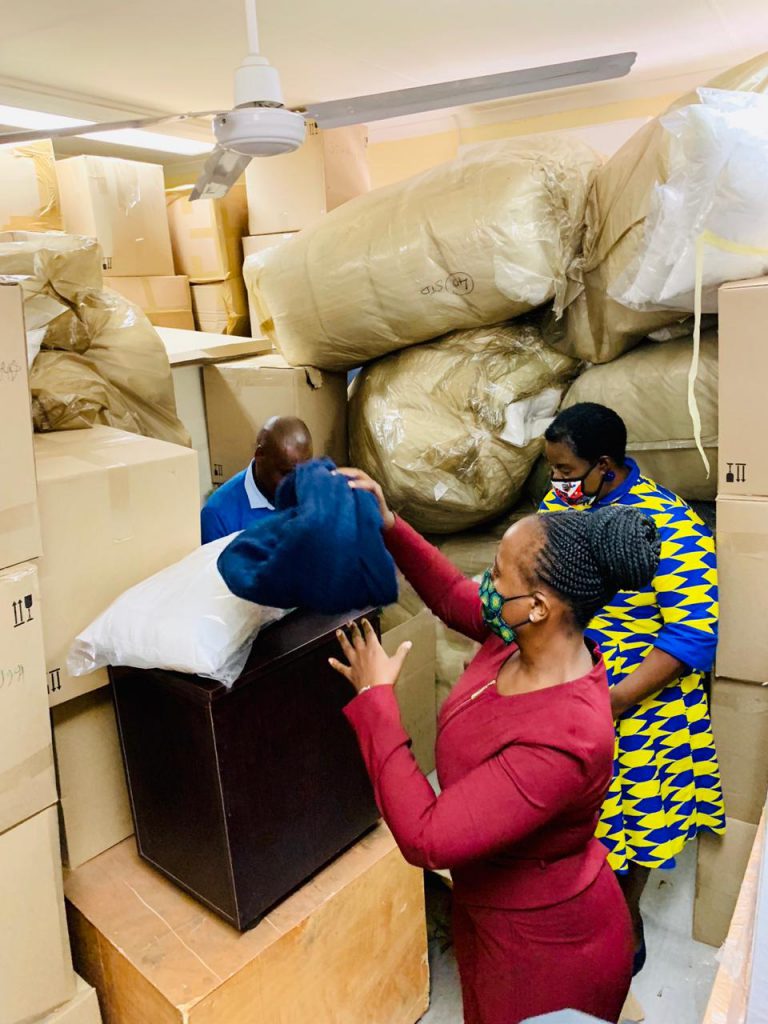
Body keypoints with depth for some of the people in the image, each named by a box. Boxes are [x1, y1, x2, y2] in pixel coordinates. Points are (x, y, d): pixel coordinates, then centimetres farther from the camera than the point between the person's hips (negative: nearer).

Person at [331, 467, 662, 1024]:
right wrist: (389, 527, -6)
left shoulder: (562, 742, -40)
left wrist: (375, 697, -30)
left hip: (548, 951, -7)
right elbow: (454, 597, 4)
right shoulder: (526, 640, -17)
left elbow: (424, 839, -36)